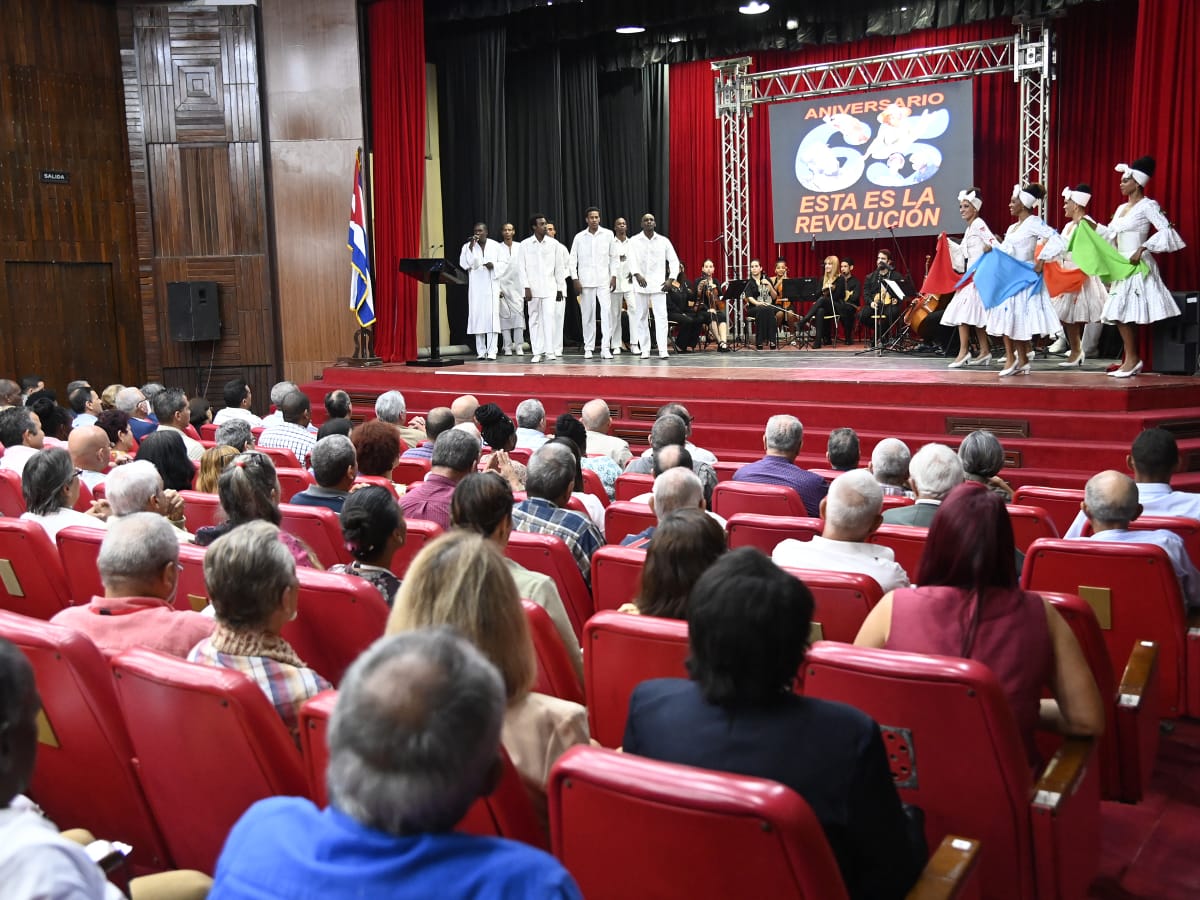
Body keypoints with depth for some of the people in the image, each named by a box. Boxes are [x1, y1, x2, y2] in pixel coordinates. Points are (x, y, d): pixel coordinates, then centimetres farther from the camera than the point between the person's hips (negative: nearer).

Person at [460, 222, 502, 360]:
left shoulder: (495, 246, 8)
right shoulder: (467, 246, 5)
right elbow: (464, 263, -7)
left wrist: (494, 265, -11)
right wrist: (471, 247, -12)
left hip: (492, 286, 0)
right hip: (476, 287, 1)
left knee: (492, 316, -8)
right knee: (477, 316, -1)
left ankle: (491, 351, -9)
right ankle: (480, 351, 4)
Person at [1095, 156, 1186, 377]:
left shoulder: (1147, 205, -8)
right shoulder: (1121, 208, 16)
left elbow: (1166, 230, -17)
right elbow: (1109, 233, 23)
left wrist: (1143, 248, -23)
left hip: (1138, 265, -8)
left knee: (1124, 313, -13)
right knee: (1119, 314, 5)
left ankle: (1132, 359, -7)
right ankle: (1133, 359, 10)